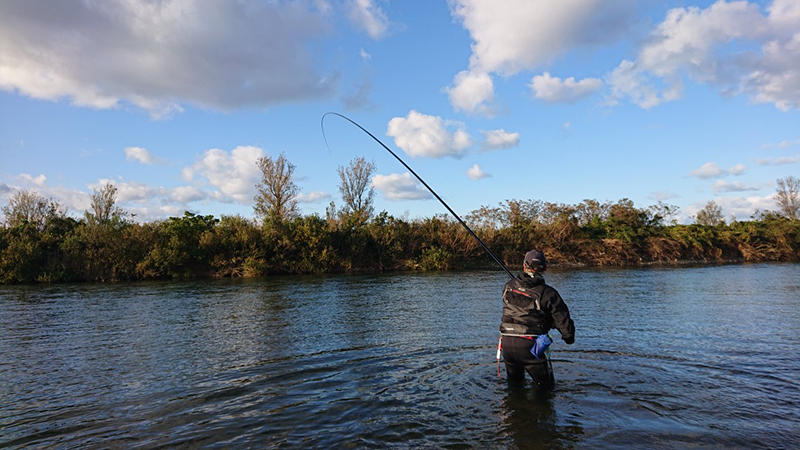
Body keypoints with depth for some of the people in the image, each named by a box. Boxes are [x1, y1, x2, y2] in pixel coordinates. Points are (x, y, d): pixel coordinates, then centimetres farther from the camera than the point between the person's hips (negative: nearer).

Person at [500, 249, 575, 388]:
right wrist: (569, 338, 15)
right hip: (530, 344, -4)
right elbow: (562, 319, -4)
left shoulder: (509, 286, 7)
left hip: (507, 343, 4)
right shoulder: (547, 293, -8)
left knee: (514, 380, 26)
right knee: (546, 385, 12)